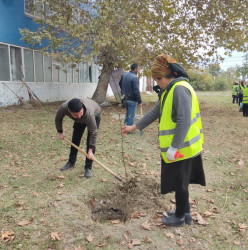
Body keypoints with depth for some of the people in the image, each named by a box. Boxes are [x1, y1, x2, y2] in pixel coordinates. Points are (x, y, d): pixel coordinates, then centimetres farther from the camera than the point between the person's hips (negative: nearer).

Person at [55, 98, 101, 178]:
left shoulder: (89, 113, -47)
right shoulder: (63, 108, -38)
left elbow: (93, 132, -36)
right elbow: (58, 119, -13)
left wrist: (90, 150, -33)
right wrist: (60, 132, -2)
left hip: (95, 115, -4)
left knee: (90, 141, -14)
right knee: (75, 138, 3)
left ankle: (88, 168, -4)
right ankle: (71, 162, 24)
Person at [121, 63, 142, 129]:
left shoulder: (124, 75, 6)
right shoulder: (135, 77, -20)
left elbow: (120, 84, 19)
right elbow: (136, 91, -20)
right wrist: (139, 101, -15)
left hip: (125, 98, 8)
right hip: (132, 100, -8)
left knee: (128, 113, 22)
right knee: (131, 114, 1)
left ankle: (125, 124, 29)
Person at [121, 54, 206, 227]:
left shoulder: (180, 89, -19)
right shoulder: (171, 89, 13)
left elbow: (184, 120, -25)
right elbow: (155, 112, 18)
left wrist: (174, 147, -23)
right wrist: (134, 127, 19)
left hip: (181, 147, -9)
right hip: (179, 147, 9)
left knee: (179, 183, 7)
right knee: (180, 182, 20)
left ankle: (179, 218, 25)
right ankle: (185, 213, 37)